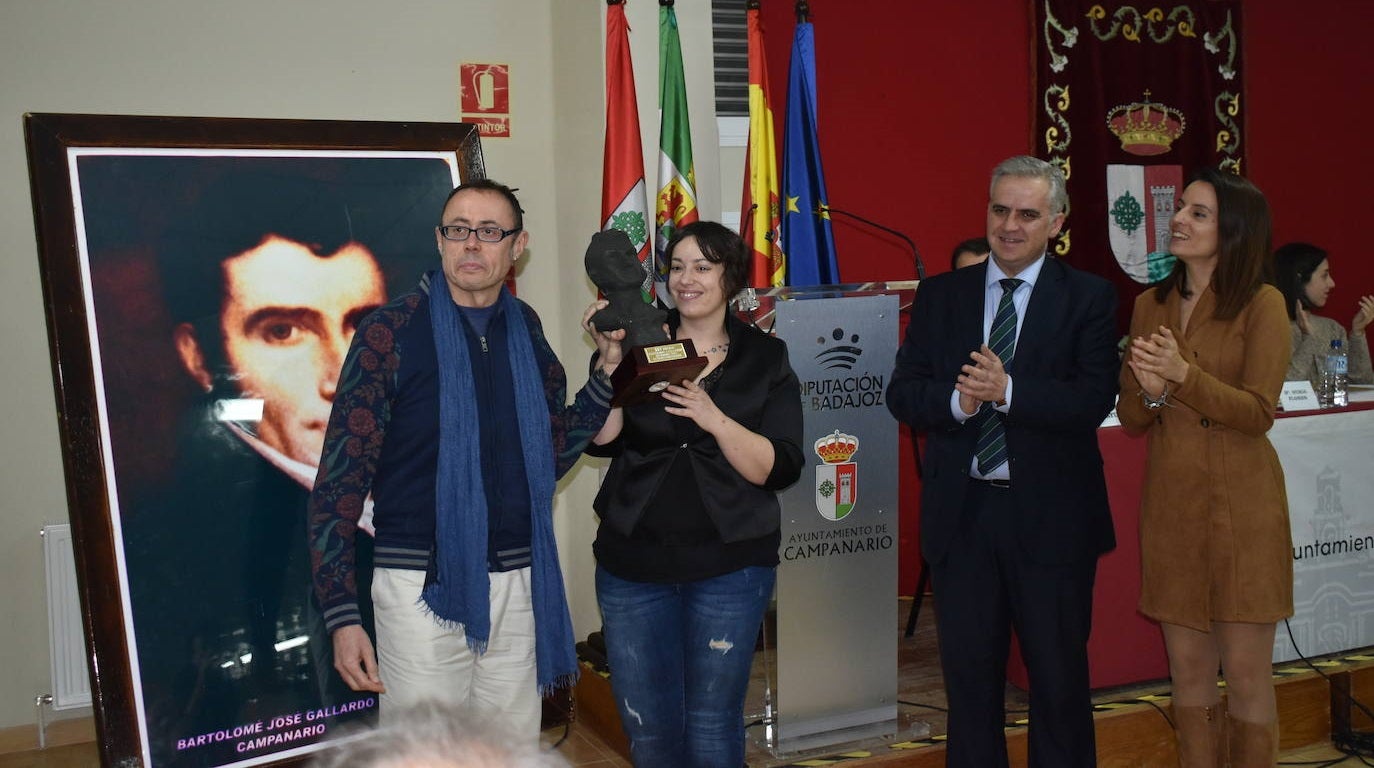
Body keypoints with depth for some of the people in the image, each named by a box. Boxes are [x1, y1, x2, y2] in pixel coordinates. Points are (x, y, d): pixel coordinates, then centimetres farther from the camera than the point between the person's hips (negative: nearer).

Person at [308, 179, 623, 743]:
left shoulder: (526, 330, 6)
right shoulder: (390, 332, -8)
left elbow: (552, 455, 11)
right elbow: (340, 481, -8)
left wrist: (607, 367, 1)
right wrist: (342, 615, -13)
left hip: (517, 585, 5)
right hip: (423, 586, -4)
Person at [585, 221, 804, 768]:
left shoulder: (765, 359, 2)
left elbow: (778, 469, -8)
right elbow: (600, 439, -6)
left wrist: (715, 419, -21)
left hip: (729, 564, -1)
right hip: (632, 561, 2)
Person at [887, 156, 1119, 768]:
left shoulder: (1089, 298, -2)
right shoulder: (940, 295, 6)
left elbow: (1095, 400, -14)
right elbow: (902, 393, 0)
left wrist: (1008, 390, -25)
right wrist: (956, 400, -19)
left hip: (1050, 516, -2)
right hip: (960, 512, 3)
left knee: (1061, 681, 11)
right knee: (969, 678, 14)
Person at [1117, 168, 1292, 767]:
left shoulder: (1262, 304, -6)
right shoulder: (1151, 305, 9)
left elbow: (1259, 413, -12)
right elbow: (1130, 418, 8)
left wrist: (1184, 376, -24)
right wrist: (1150, 391, -14)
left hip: (1239, 504, -4)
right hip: (1170, 501, 5)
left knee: (1245, 675, 2)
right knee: (1189, 670, 11)